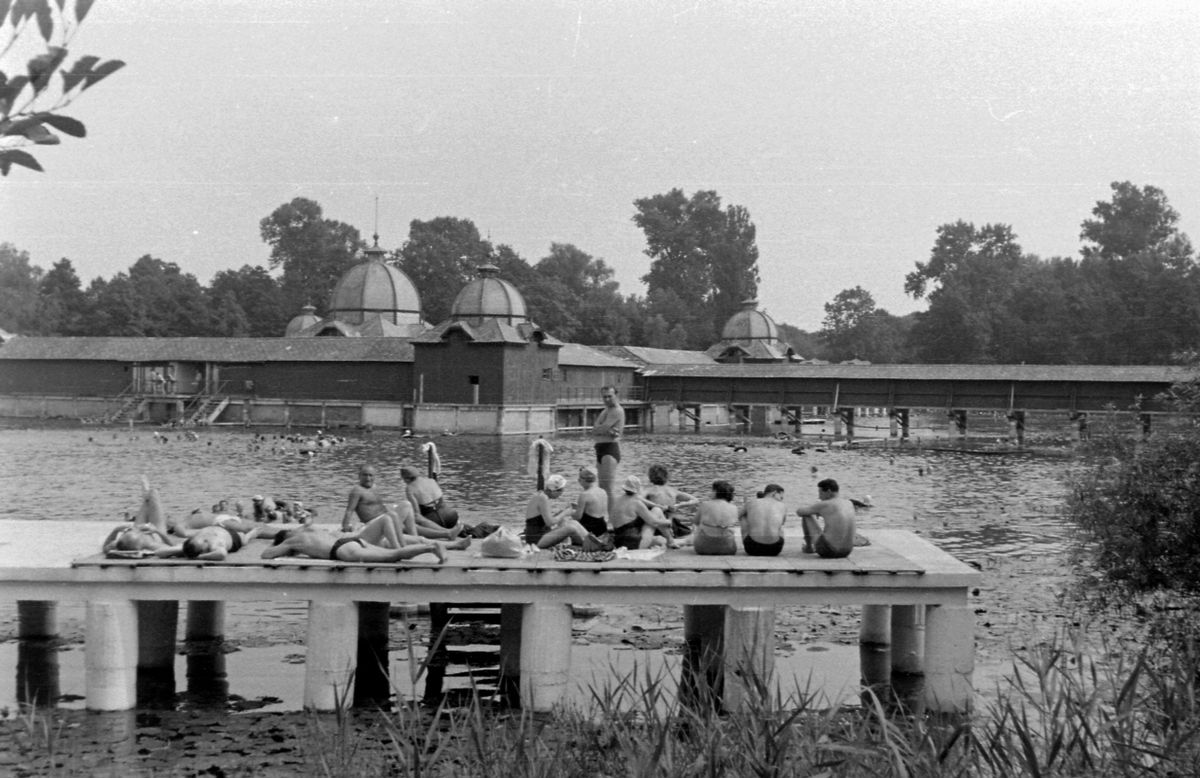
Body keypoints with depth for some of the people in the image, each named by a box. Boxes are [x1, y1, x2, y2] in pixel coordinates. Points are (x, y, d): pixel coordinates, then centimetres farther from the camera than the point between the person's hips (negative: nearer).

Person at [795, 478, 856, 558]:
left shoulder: (823, 505, -12)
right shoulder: (850, 503, 6)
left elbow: (799, 511, 3)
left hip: (828, 551, -6)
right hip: (847, 551, 6)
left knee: (806, 516, 10)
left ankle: (808, 547, 26)